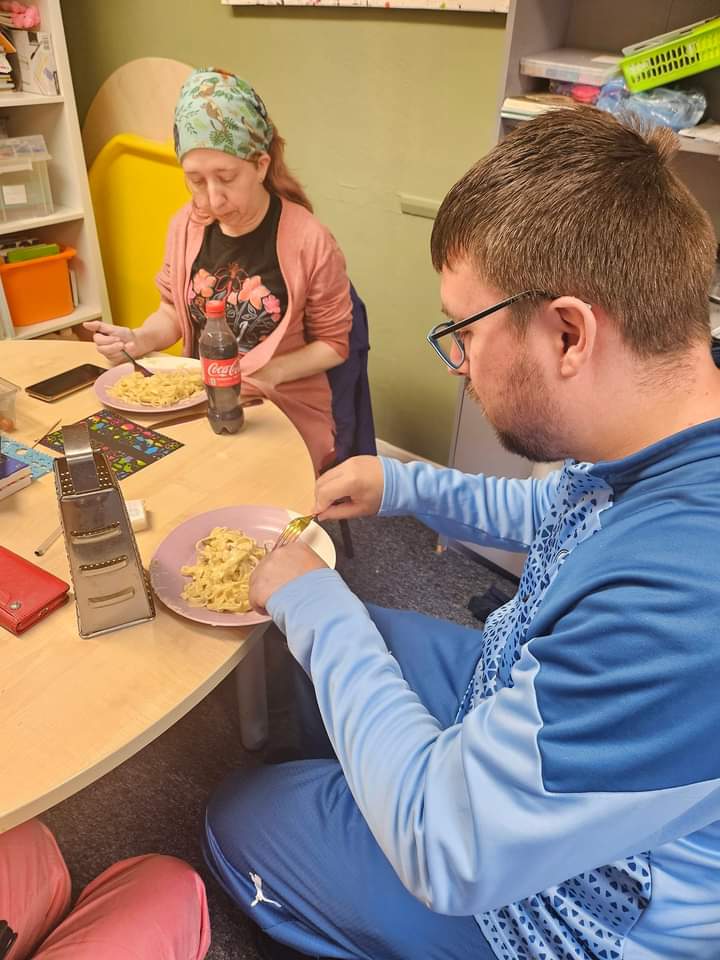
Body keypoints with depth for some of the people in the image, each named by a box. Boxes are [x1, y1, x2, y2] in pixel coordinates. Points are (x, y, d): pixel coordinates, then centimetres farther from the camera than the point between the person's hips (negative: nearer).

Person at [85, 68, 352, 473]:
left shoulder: (308, 240, -15)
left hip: (285, 408, -4)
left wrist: (271, 372, -20)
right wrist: (138, 340, -7)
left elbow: (334, 343, -6)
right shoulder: (186, 225, 0)